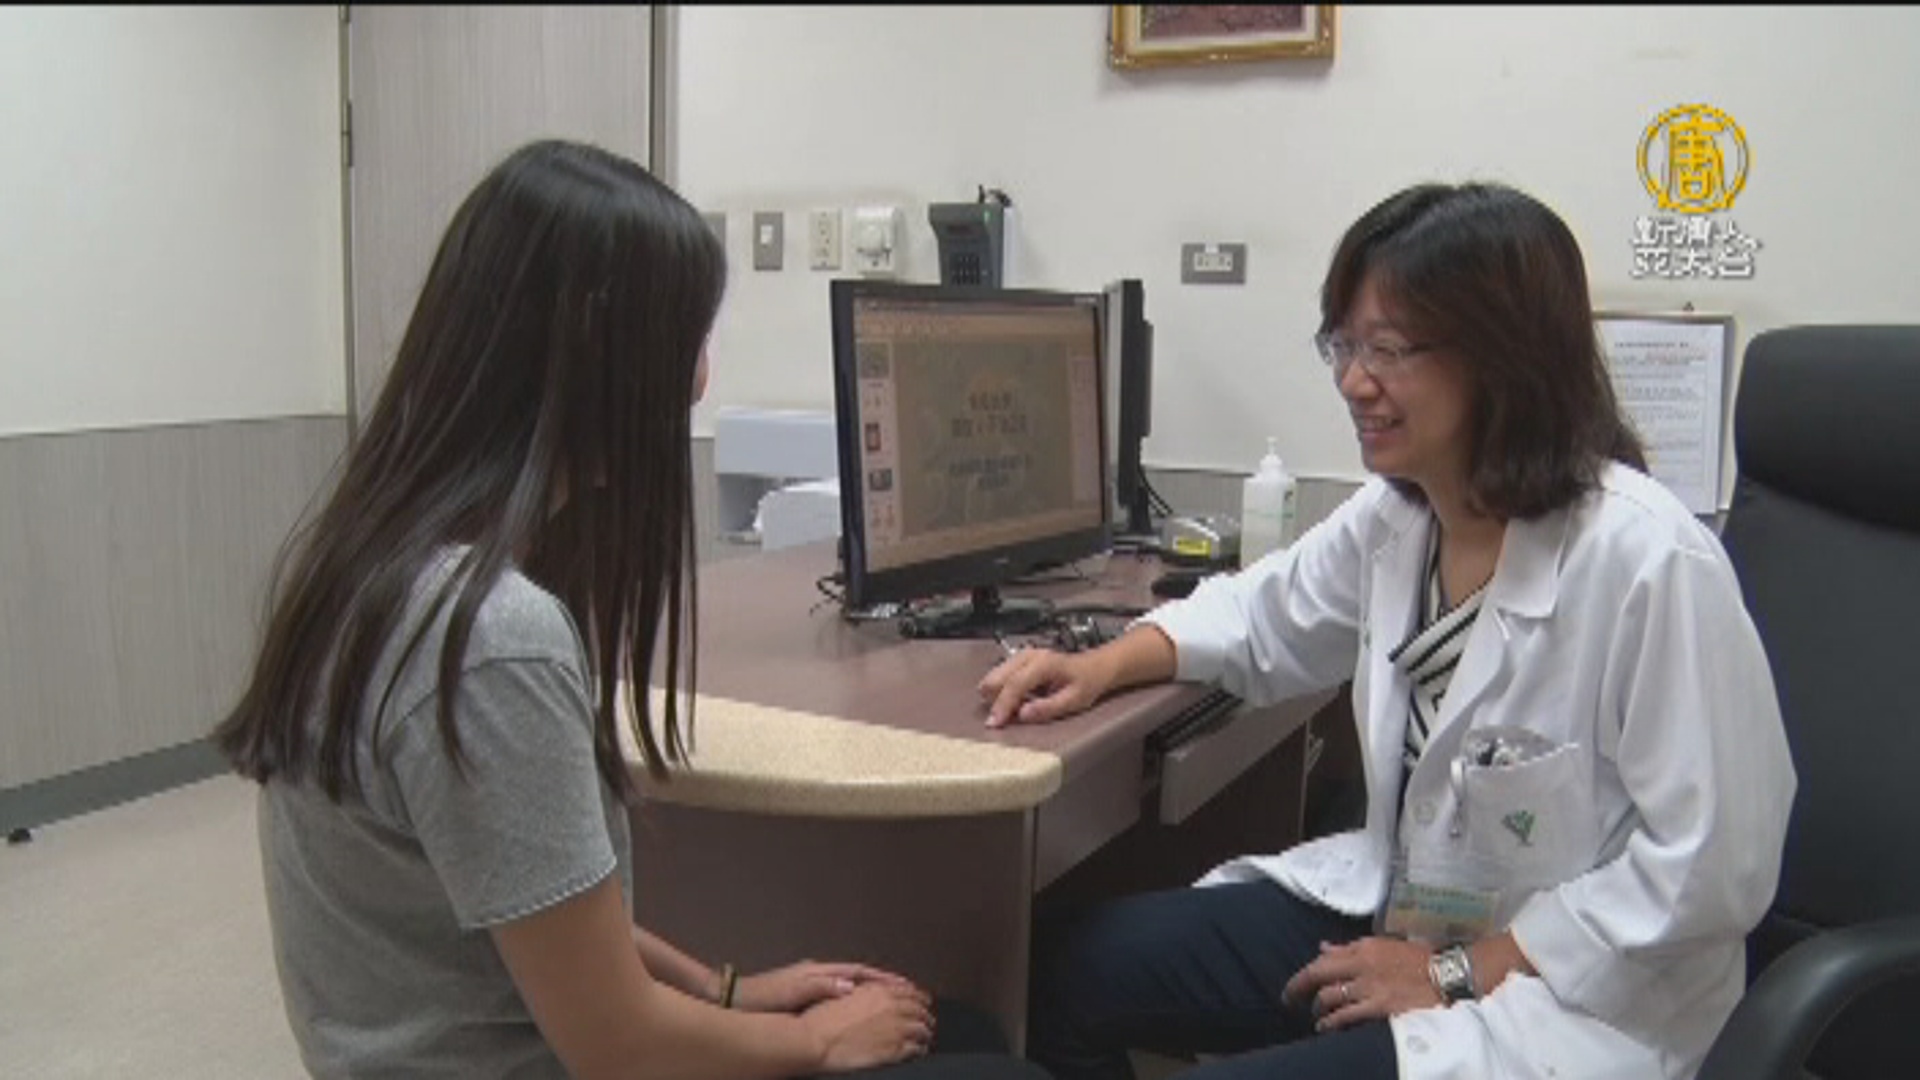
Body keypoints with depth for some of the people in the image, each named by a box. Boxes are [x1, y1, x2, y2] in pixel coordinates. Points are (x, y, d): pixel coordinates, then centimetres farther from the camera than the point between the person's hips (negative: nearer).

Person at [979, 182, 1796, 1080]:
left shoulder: (1646, 561, -25)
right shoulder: (1393, 513, -2)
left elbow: (1709, 867, -22)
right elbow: (1266, 614, 17)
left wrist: (1457, 973, -17)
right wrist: (1102, 665, 2)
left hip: (1559, 994, -7)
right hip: (1389, 908, 7)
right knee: (1063, 971, 3)